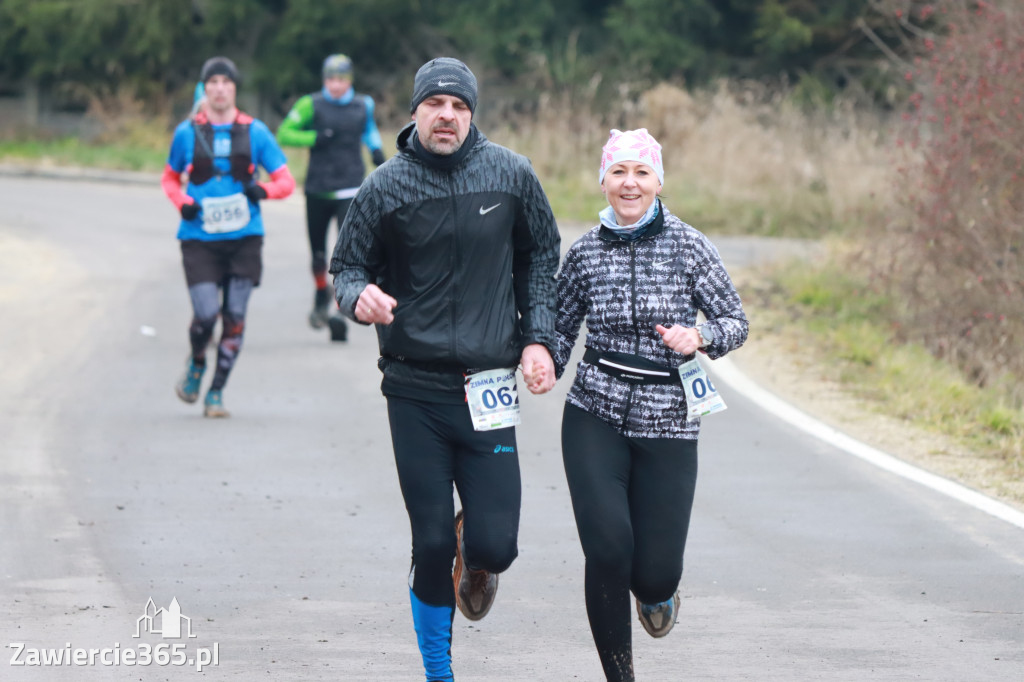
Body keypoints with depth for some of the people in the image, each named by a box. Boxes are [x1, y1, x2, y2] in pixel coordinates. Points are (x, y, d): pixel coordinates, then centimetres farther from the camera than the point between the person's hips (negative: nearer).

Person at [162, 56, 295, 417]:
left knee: (234, 318, -1)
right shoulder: (187, 132, 4)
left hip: (244, 239, 1)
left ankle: (217, 392, 14)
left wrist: (263, 190, -16)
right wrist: (182, 202, -3)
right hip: (199, 238, -1)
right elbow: (170, 178, 18)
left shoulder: (254, 131, 4)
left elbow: (286, 180, 6)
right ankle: (196, 364, 20)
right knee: (206, 315, -13)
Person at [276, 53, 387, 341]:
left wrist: (377, 150, 10)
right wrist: (314, 138, -19)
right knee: (318, 253, 11)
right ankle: (321, 295, 38)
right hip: (318, 190, 0)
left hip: (350, 191, 0)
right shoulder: (311, 105, -3)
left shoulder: (362, 106, 5)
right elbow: (284, 134, -7)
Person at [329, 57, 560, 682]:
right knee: (431, 544, -1)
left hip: (489, 389, 1)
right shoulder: (386, 186, -2)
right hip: (416, 390, 0)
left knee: (494, 545, -7)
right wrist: (359, 296, -19)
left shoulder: (511, 175, 1)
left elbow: (541, 255, 13)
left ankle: (475, 559, 31)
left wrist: (538, 338, 4)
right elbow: (347, 265, 5)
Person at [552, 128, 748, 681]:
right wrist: (543, 367, -5)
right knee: (607, 547, -16)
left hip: (668, 424, -1)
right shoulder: (585, 253, 3)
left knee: (655, 570, -3)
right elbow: (561, 326, 14)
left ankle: (657, 592, 38)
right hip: (595, 418, 1)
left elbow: (736, 322, 2)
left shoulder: (687, 246, -2)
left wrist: (699, 336, -18)